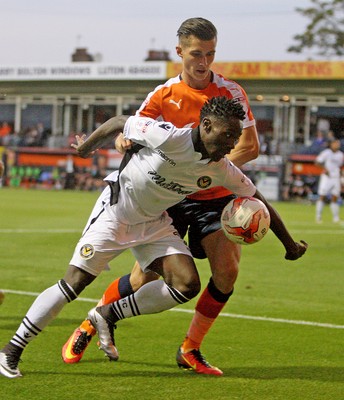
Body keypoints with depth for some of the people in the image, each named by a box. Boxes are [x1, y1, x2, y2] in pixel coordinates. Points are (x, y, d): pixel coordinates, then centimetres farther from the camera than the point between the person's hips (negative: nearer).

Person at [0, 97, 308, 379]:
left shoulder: (221, 170, -10)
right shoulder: (169, 138, -28)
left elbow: (259, 202, 3)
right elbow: (119, 123, -13)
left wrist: (290, 245, 8)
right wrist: (86, 147, 1)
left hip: (155, 223, 6)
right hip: (115, 212, -6)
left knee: (187, 286, -12)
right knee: (74, 283, -11)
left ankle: (108, 316, 5)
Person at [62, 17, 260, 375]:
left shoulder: (231, 93, -6)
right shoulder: (163, 95, -3)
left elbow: (250, 147, -10)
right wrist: (124, 141, -26)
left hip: (216, 197, 0)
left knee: (227, 269, -18)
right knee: (146, 276, -6)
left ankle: (190, 349, 0)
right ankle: (87, 329, 17)